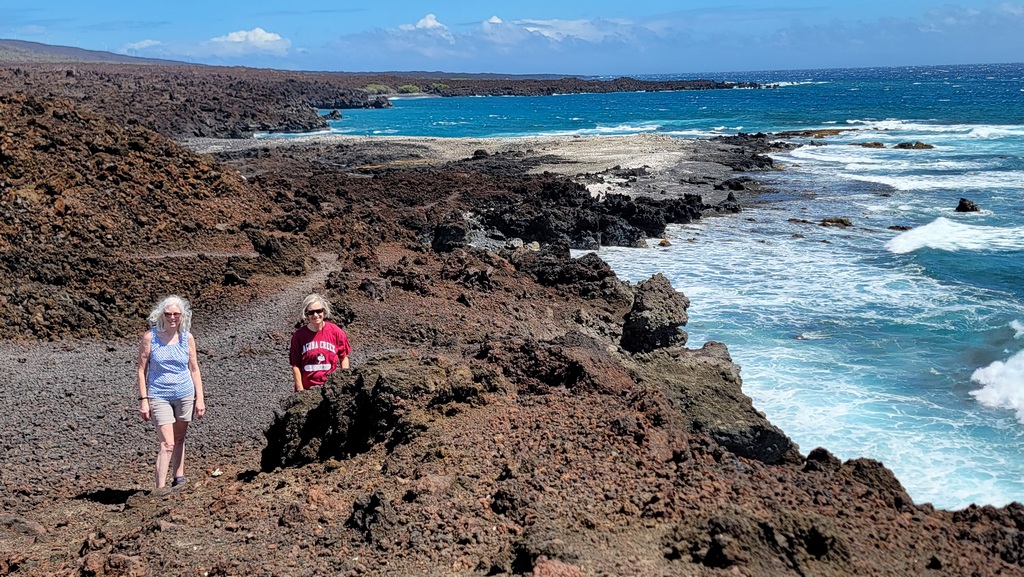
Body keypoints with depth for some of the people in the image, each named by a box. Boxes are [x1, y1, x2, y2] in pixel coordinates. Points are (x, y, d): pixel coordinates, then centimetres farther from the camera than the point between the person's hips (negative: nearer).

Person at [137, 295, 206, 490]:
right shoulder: (149, 337, -7)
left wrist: (200, 398, 3)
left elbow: (194, 369, 6)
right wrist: (143, 400, -8)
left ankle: (179, 479, 29)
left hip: (185, 395, 3)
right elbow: (142, 370, -4)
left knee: (179, 439, 14)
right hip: (159, 395, -3)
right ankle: (160, 488, -8)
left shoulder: (187, 338, 0)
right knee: (167, 443, -10)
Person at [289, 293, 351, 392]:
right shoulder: (299, 335, -4)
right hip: (307, 389, 0)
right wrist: (301, 391, -5)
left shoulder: (336, 332, -3)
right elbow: (295, 366, -2)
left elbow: (344, 358, 6)